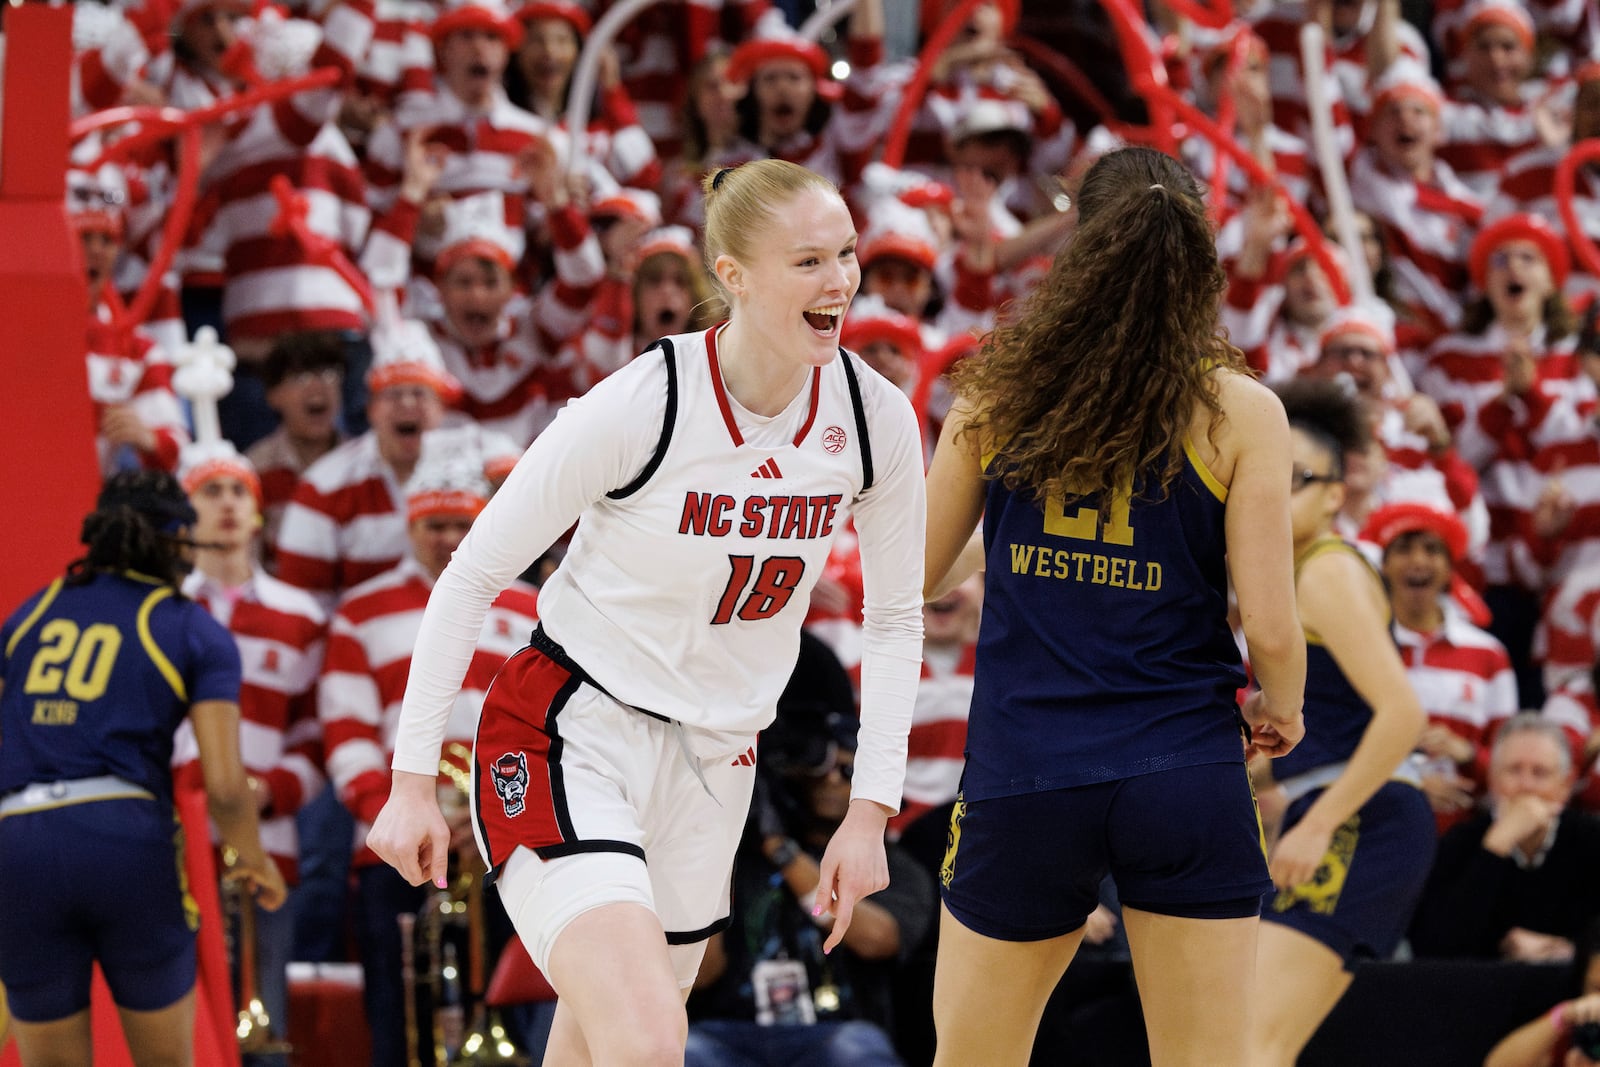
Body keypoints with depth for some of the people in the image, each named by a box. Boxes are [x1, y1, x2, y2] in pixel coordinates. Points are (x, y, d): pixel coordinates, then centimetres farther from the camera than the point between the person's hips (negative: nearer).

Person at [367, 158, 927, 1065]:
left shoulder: (875, 418, -6)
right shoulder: (639, 406, -20)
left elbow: (897, 617, 9)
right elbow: (472, 576, -10)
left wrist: (871, 812, 4)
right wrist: (414, 779, -10)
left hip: (714, 761, 5)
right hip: (572, 741, -5)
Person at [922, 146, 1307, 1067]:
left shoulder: (997, 390, 0)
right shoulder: (1240, 411, -6)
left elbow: (921, 575, 11)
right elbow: (1270, 627, -8)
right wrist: (1281, 713, 13)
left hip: (1024, 779, 1)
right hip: (1186, 774, -1)